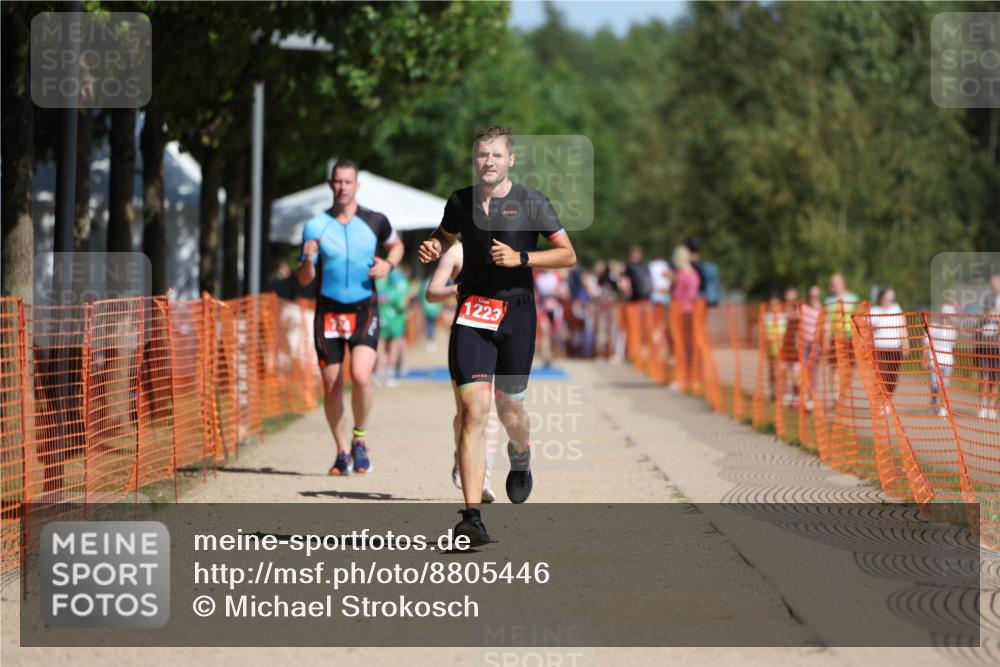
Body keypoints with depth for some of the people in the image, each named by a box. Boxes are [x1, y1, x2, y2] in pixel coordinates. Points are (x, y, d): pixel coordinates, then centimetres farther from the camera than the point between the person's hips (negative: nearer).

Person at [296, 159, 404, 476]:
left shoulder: (375, 221, 1)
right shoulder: (316, 226, 0)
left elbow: (396, 244, 22)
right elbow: (304, 280, 3)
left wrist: (388, 264, 1)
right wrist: (308, 260, -19)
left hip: (364, 310, -1)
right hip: (328, 311, 1)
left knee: (361, 376, -20)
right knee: (331, 386, 0)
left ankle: (360, 440, 2)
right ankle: (343, 452, 16)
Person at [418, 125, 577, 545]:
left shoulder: (531, 203, -2)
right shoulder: (461, 202, 6)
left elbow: (568, 255, -3)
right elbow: (446, 235, 27)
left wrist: (520, 258, -16)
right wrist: (433, 247, 4)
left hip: (516, 313, -1)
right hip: (472, 314, 1)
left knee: (509, 407, 9)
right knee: (474, 409, -13)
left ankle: (520, 457, 49)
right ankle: (472, 516, -19)